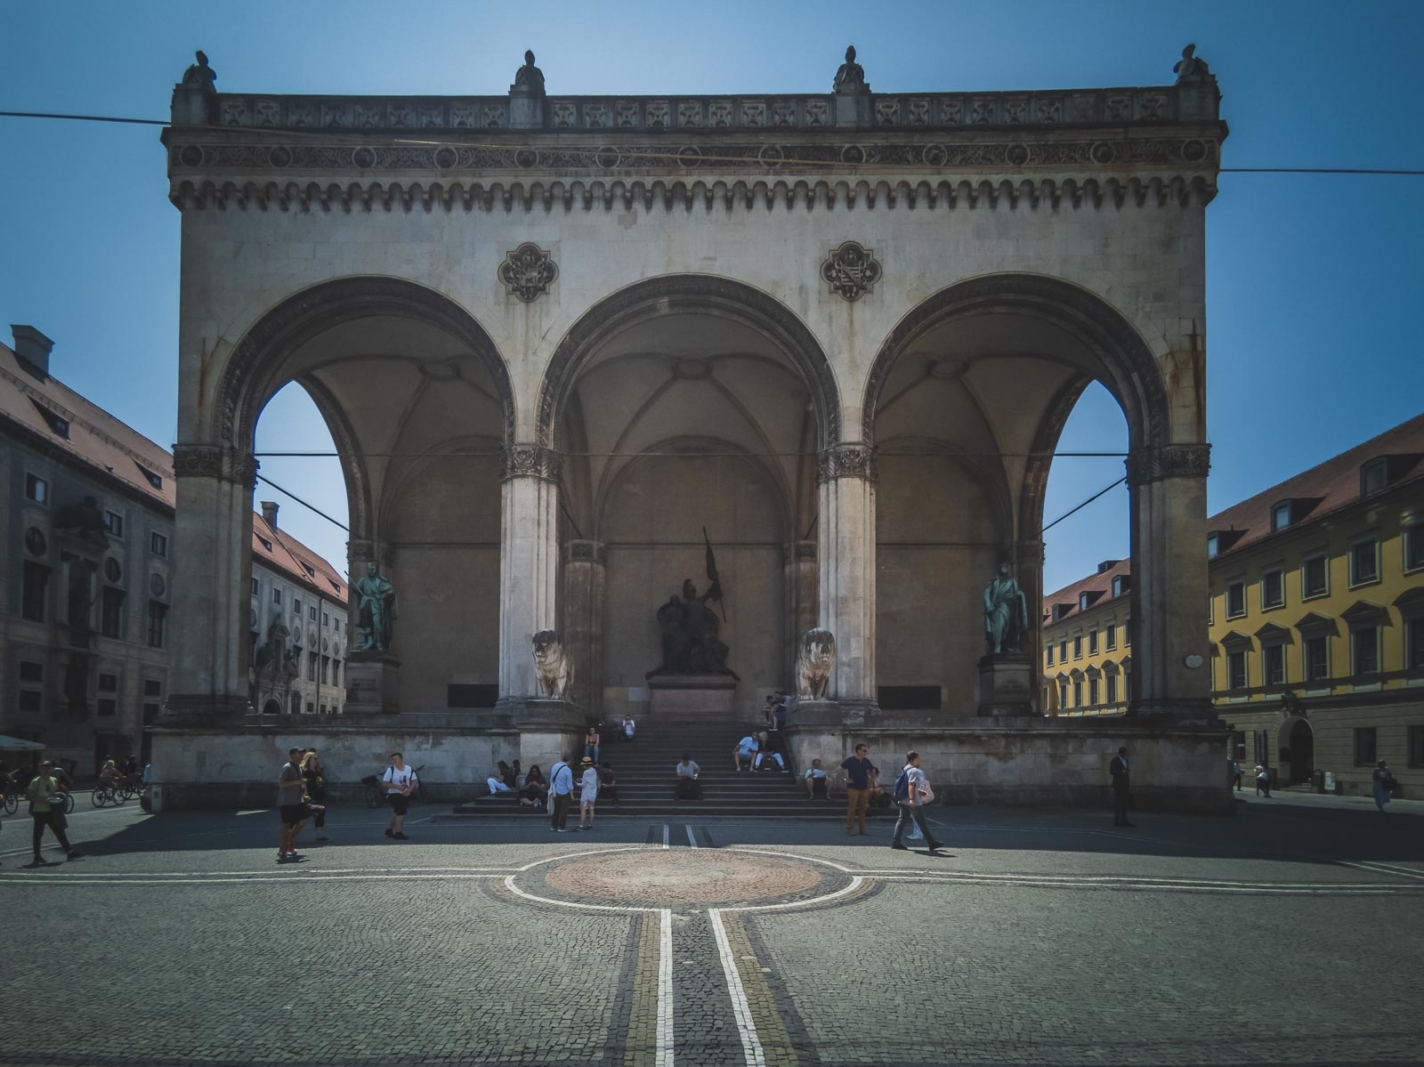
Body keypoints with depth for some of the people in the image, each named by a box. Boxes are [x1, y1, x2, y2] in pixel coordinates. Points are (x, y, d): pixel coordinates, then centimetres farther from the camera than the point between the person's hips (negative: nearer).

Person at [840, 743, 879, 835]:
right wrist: (846, 779, -9)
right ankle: (850, 828, 0)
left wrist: (871, 782, 15)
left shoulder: (866, 761, 9)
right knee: (852, 809, -5)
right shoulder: (850, 760, -7)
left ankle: (862, 829, 12)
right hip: (853, 788, -5)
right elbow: (840, 769, -6)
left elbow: (872, 771, 24)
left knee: (863, 809, 7)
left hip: (864, 789, 5)